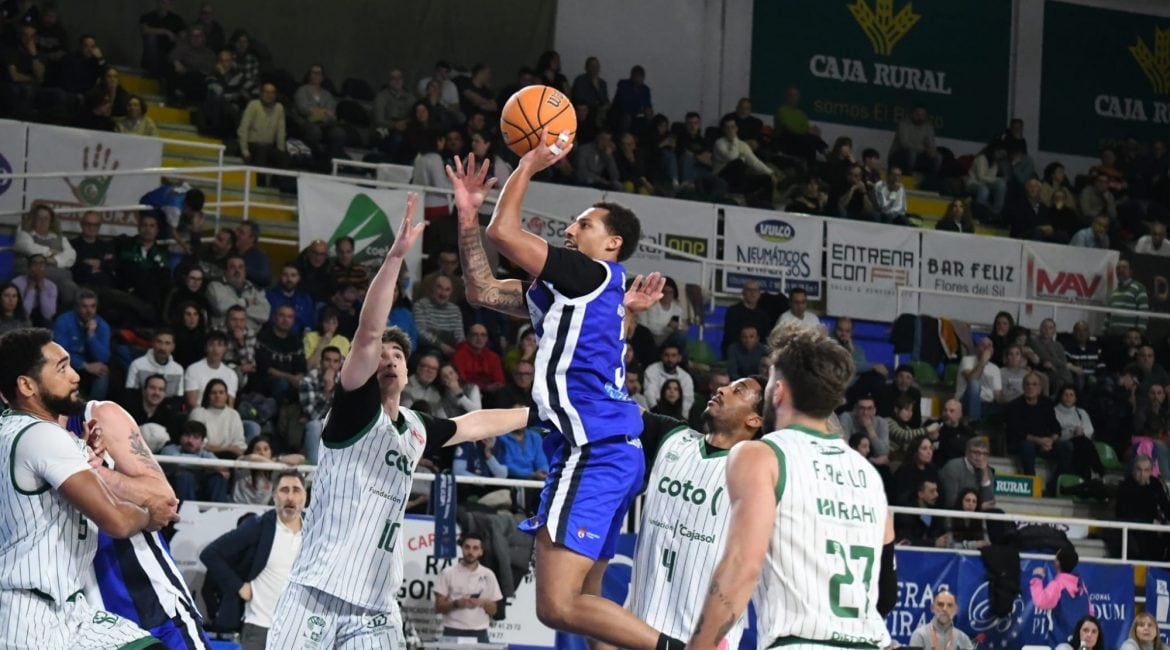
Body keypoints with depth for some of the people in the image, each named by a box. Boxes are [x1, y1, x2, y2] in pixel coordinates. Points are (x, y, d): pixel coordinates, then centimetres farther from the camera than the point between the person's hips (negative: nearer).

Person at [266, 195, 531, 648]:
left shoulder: (417, 428, 17)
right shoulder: (355, 409, -2)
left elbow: (473, 426, 37)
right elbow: (368, 334, -17)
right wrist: (396, 256, -26)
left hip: (376, 609, 6)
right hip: (319, 594, -6)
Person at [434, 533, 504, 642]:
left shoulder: (488, 575, 8)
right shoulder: (448, 573, 2)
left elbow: (493, 610, 11)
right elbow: (438, 607, 1)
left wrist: (483, 603, -10)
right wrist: (456, 603, -17)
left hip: (479, 633, 2)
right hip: (453, 633, -2)